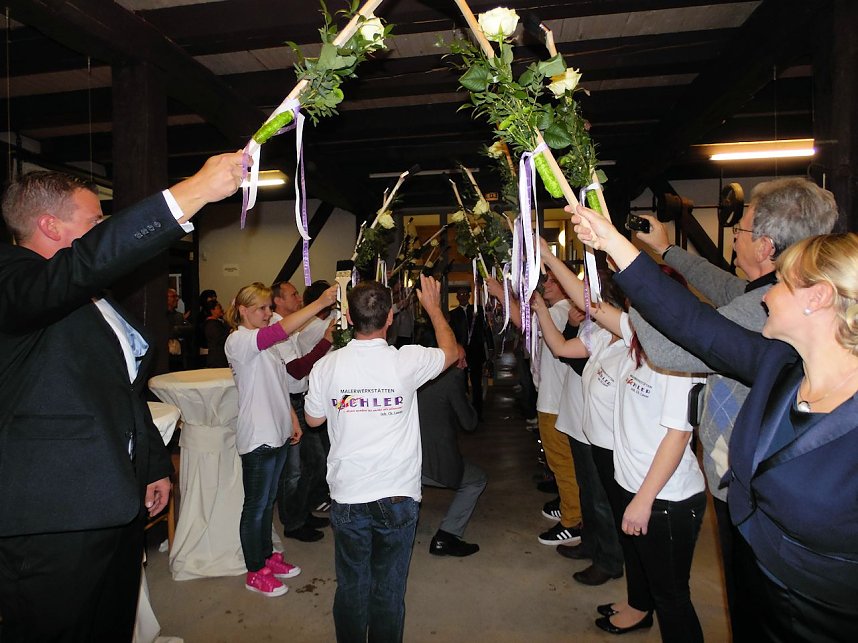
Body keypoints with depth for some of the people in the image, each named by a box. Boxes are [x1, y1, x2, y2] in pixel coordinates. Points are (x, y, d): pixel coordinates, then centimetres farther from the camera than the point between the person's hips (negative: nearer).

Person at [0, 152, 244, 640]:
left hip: (116, 507, 9)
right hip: (55, 520, -8)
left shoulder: (94, 297, 17)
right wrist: (191, 194, -39)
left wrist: (156, 465, 19)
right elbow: (86, 262, -37)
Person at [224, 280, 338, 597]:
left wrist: (292, 419, 13)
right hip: (257, 437, -9)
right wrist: (320, 303, -38)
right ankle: (255, 573, 21)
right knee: (255, 506, 6)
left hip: (277, 433, 9)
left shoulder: (264, 342, 12)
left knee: (268, 502, 20)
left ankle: (267, 556, 36)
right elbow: (280, 330, -35)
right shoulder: (238, 341, -16)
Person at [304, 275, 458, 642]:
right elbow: (451, 351, 8)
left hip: (347, 497, 2)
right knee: (389, 590, 14)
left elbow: (313, 419, 9)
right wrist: (433, 308, 21)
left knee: (351, 587, 19)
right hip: (397, 496, -1)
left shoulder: (326, 366, -9)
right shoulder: (406, 361, -13)